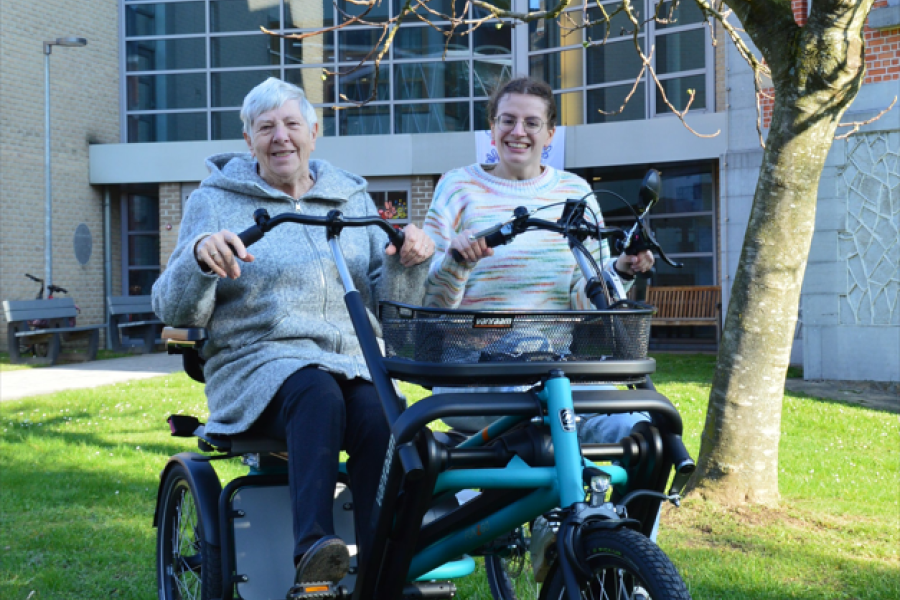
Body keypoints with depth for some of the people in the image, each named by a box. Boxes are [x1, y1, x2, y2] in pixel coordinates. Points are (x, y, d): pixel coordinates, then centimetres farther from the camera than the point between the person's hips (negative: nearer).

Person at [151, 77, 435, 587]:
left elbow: (386, 305, 15)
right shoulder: (216, 200, 10)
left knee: (380, 417, -32)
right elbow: (174, 310, 1)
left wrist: (408, 261, -6)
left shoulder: (353, 198, 18)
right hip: (258, 365, -2)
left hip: (351, 361, 2)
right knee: (318, 393, -37)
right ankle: (312, 547, -46)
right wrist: (199, 255, -19)